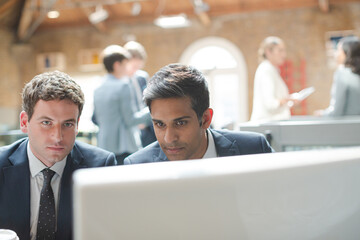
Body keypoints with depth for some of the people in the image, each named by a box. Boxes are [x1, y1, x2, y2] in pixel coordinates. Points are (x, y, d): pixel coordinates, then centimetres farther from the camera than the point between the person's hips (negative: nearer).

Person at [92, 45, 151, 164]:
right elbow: (130, 120, -12)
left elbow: (95, 119, 17)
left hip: (103, 145, 8)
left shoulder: (98, 90, 10)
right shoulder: (123, 86, -11)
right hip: (123, 148, -7)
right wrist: (150, 111, -1)